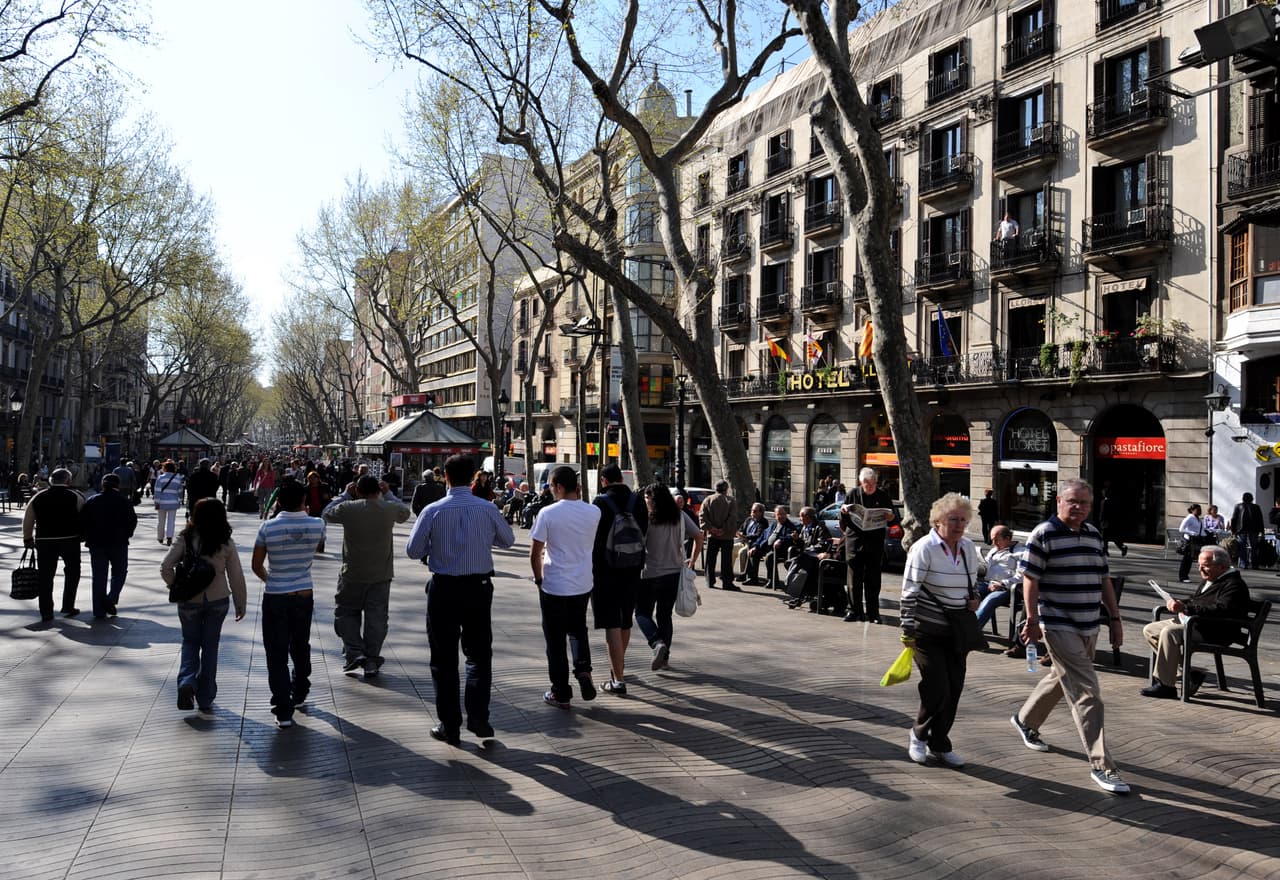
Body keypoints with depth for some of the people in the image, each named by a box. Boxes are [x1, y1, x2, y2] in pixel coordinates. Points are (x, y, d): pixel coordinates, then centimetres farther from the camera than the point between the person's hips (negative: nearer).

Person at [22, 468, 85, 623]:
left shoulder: (38, 497, 6)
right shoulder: (76, 497, -3)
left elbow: (27, 520, 10)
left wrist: (27, 539, 20)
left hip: (44, 541, 2)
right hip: (70, 540, -2)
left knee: (45, 577, 8)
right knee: (72, 573, 16)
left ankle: (46, 614, 7)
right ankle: (67, 607, 16)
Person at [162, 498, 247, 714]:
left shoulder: (186, 540, -8)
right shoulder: (226, 543, -7)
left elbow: (165, 568, -12)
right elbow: (236, 576, -4)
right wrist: (241, 604, 6)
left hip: (189, 601, 0)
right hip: (218, 601, 0)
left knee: (190, 641, 19)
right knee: (210, 645, 12)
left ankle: (187, 682, -5)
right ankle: (205, 699, 16)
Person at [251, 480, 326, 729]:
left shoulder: (267, 528, -12)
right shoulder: (317, 525, -10)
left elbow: (257, 566, -2)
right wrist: (302, 513, 20)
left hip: (275, 598, -2)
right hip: (304, 596, 3)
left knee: (277, 654, 5)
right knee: (300, 647, 23)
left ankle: (283, 711, 5)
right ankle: (299, 694, 40)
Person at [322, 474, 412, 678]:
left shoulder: (348, 508, -12)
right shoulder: (390, 508, -7)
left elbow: (326, 513, 9)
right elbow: (405, 513, 17)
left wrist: (345, 494, 15)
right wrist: (388, 493, 21)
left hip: (353, 573, -1)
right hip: (381, 574, 1)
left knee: (346, 612, 16)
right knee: (376, 617, 8)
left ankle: (353, 652, 4)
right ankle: (372, 661, 11)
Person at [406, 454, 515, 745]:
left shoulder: (433, 511, -10)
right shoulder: (488, 509, -6)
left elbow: (413, 551, -5)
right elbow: (508, 540, 9)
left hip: (443, 589, -1)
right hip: (479, 587, 1)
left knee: (444, 658, 10)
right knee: (479, 654, 15)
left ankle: (449, 726, 15)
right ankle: (478, 718, 9)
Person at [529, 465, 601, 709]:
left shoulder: (548, 513, -15)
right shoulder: (593, 512, -4)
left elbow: (535, 554, -12)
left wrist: (539, 579, 5)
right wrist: (579, 498, 10)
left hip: (554, 587, -4)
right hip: (583, 586, 4)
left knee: (555, 640, 8)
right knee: (578, 630, 24)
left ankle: (561, 694, 16)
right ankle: (583, 669, 2)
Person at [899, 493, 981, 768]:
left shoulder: (968, 548, 6)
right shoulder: (924, 548, -14)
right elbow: (909, 592, -15)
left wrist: (974, 598, 0)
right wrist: (908, 629, -17)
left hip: (957, 631, 6)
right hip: (928, 631, -6)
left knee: (954, 689, 7)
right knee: (937, 690, -6)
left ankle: (940, 744, 23)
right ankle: (919, 735, 20)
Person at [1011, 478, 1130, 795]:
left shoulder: (1094, 534, 11)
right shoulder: (1043, 534, -10)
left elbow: (1104, 579, 17)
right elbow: (1030, 579, -11)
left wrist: (1115, 618, 13)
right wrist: (1032, 620, -14)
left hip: (1089, 627, 8)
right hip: (1059, 627, -7)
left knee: (1061, 678, 22)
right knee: (1086, 694, -8)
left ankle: (1025, 720, 44)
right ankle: (1101, 766, -2)